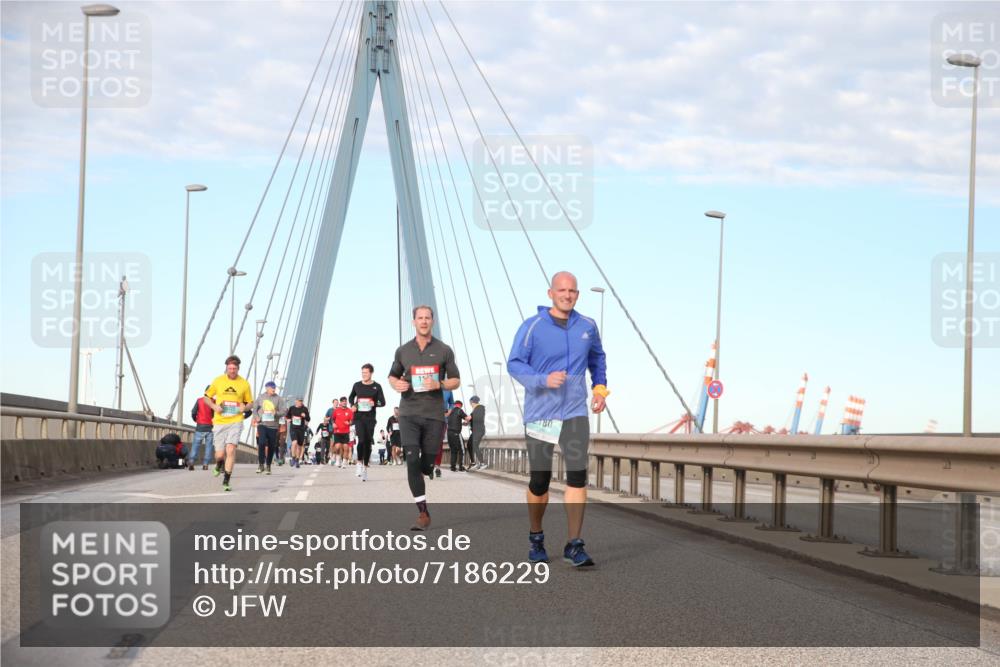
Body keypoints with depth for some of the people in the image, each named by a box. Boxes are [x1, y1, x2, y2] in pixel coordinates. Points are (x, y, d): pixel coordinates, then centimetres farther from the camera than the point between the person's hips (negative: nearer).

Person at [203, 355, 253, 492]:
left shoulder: (244, 384, 3)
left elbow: (249, 402, 15)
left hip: (235, 422, -1)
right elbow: (207, 397, 13)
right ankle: (219, 465, 37)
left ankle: (226, 481, -6)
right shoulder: (218, 381, 3)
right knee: (220, 454, -1)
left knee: (231, 450, -18)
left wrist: (244, 407, -8)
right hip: (219, 422, 1)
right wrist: (215, 406, -6)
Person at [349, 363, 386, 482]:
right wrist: (353, 405, 3)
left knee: (368, 442, 2)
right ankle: (359, 462, 2)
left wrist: (374, 404, -19)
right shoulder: (357, 385, 7)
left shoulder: (376, 386, 2)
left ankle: (365, 468, 12)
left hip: (370, 417, 0)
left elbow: (383, 402, 1)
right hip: (358, 417, 0)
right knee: (361, 440, -17)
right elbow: (351, 397, 23)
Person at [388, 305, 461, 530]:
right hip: (409, 413, 0)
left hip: (434, 414, 0)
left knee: (427, 465, 1)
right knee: (412, 460, -13)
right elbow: (392, 376, 22)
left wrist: (439, 385, -13)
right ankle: (423, 513, -11)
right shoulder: (403, 351, 10)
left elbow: (456, 381, 8)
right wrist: (396, 384, -2)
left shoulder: (444, 351, 5)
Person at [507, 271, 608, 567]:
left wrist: (600, 386, 13)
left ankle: (574, 546, -10)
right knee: (539, 481, 5)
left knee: (577, 475, -13)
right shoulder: (532, 327, -5)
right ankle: (536, 539, 28)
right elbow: (514, 363, -8)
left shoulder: (587, 327, 6)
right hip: (539, 414, -2)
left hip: (575, 413, 2)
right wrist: (544, 379, -21)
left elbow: (597, 358, 25)